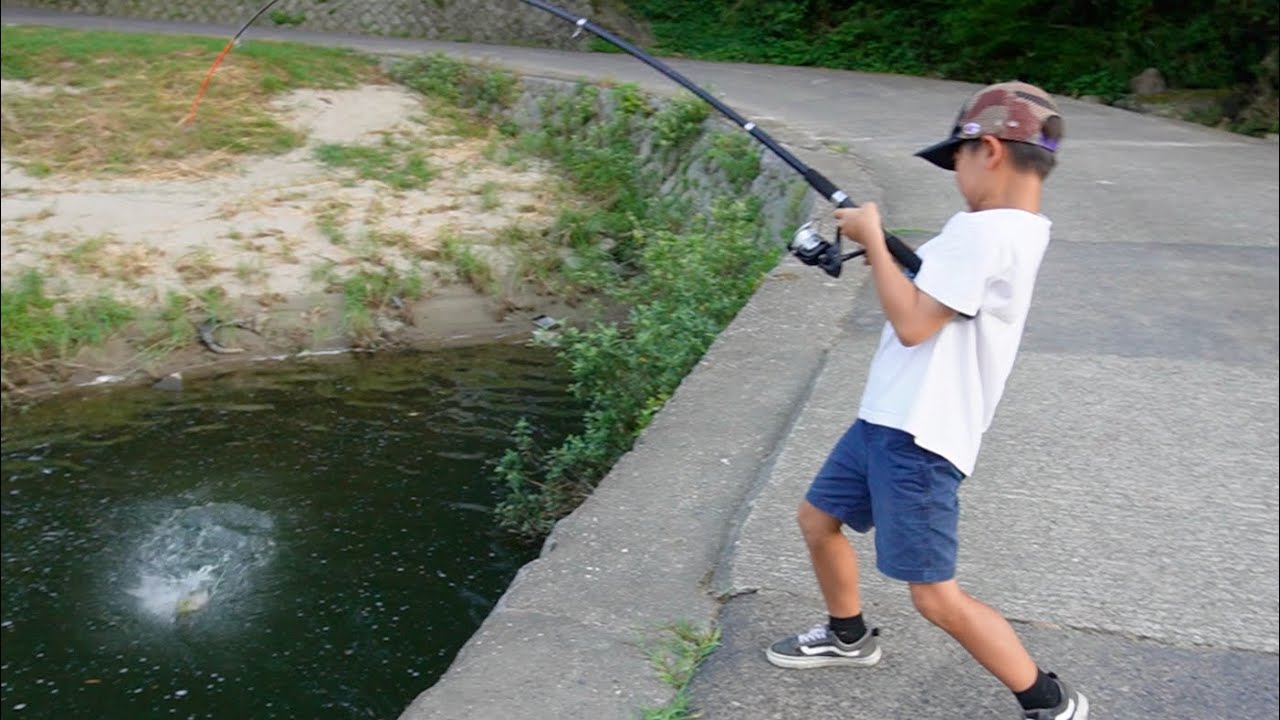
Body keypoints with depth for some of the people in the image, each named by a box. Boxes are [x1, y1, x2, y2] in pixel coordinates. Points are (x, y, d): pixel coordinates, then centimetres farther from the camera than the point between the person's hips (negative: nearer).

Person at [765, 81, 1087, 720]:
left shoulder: (984, 231, -21)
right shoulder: (1017, 230, 11)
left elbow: (912, 324, -22)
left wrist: (873, 240, -12)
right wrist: (890, 258, 8)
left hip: (918, 435, -10)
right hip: (889, 419, 10)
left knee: (937, 597, -4)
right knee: (817, 519, 21)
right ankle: (849, 637, 42)